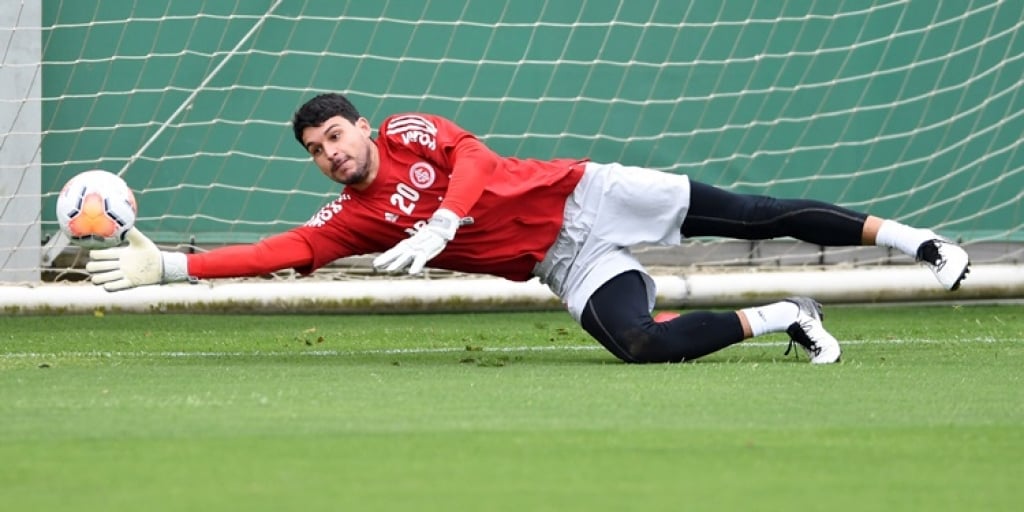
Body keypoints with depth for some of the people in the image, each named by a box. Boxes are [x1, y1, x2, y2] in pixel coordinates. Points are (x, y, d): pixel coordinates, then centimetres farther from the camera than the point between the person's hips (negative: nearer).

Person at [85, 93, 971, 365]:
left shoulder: (409, 134, -1)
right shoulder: (350, 221, 4)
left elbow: (473, 159, -16)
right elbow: (280, 250, -5)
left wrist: (438, 225, -31)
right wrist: (169, 265, -13)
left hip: (585, 196, -2)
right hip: (567, 264, 2)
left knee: (748, 214, -8)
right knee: (641, 343, -23)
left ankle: (900, 235, 4)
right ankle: (782, 317, -4)